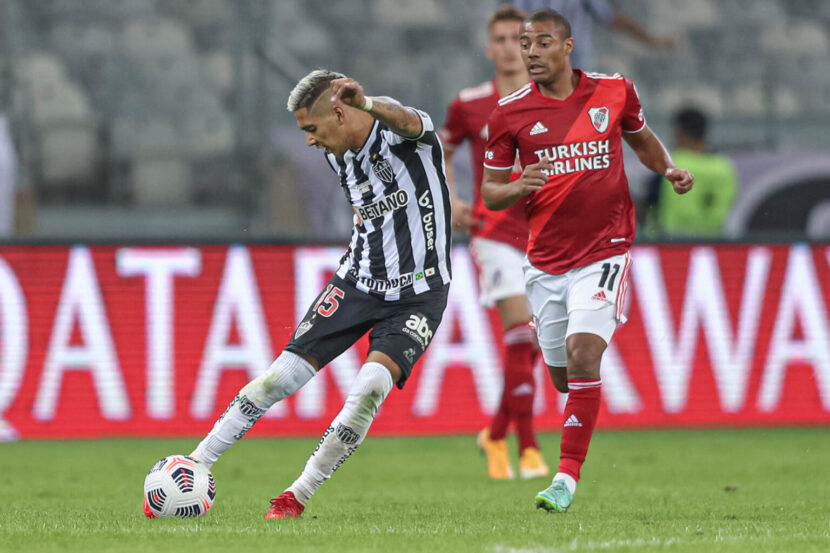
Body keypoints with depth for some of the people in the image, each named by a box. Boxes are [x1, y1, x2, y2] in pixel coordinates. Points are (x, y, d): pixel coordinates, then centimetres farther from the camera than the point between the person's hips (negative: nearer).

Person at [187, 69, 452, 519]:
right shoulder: (338, 157, 3)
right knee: (283, 375, -3)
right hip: (357, 280, 6)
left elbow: (407, 121, -46)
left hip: (418, 293, -6)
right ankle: (191, 468, 4)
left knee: (371, 385, -25)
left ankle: (299, 496, -12)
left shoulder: (400, 135, -18)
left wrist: (368, 104, -67)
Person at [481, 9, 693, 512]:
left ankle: (568, 478, -19)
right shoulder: (510, 112, -2)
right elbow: (490, 191, 3)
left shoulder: (614, 91, -1)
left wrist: (669, 169, 0)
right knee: (564, 378, 9)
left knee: (582, 353, -21)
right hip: (546, 259, 2)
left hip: (605, 252, -2)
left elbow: (642, 139, 19)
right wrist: (520, 187, -18)